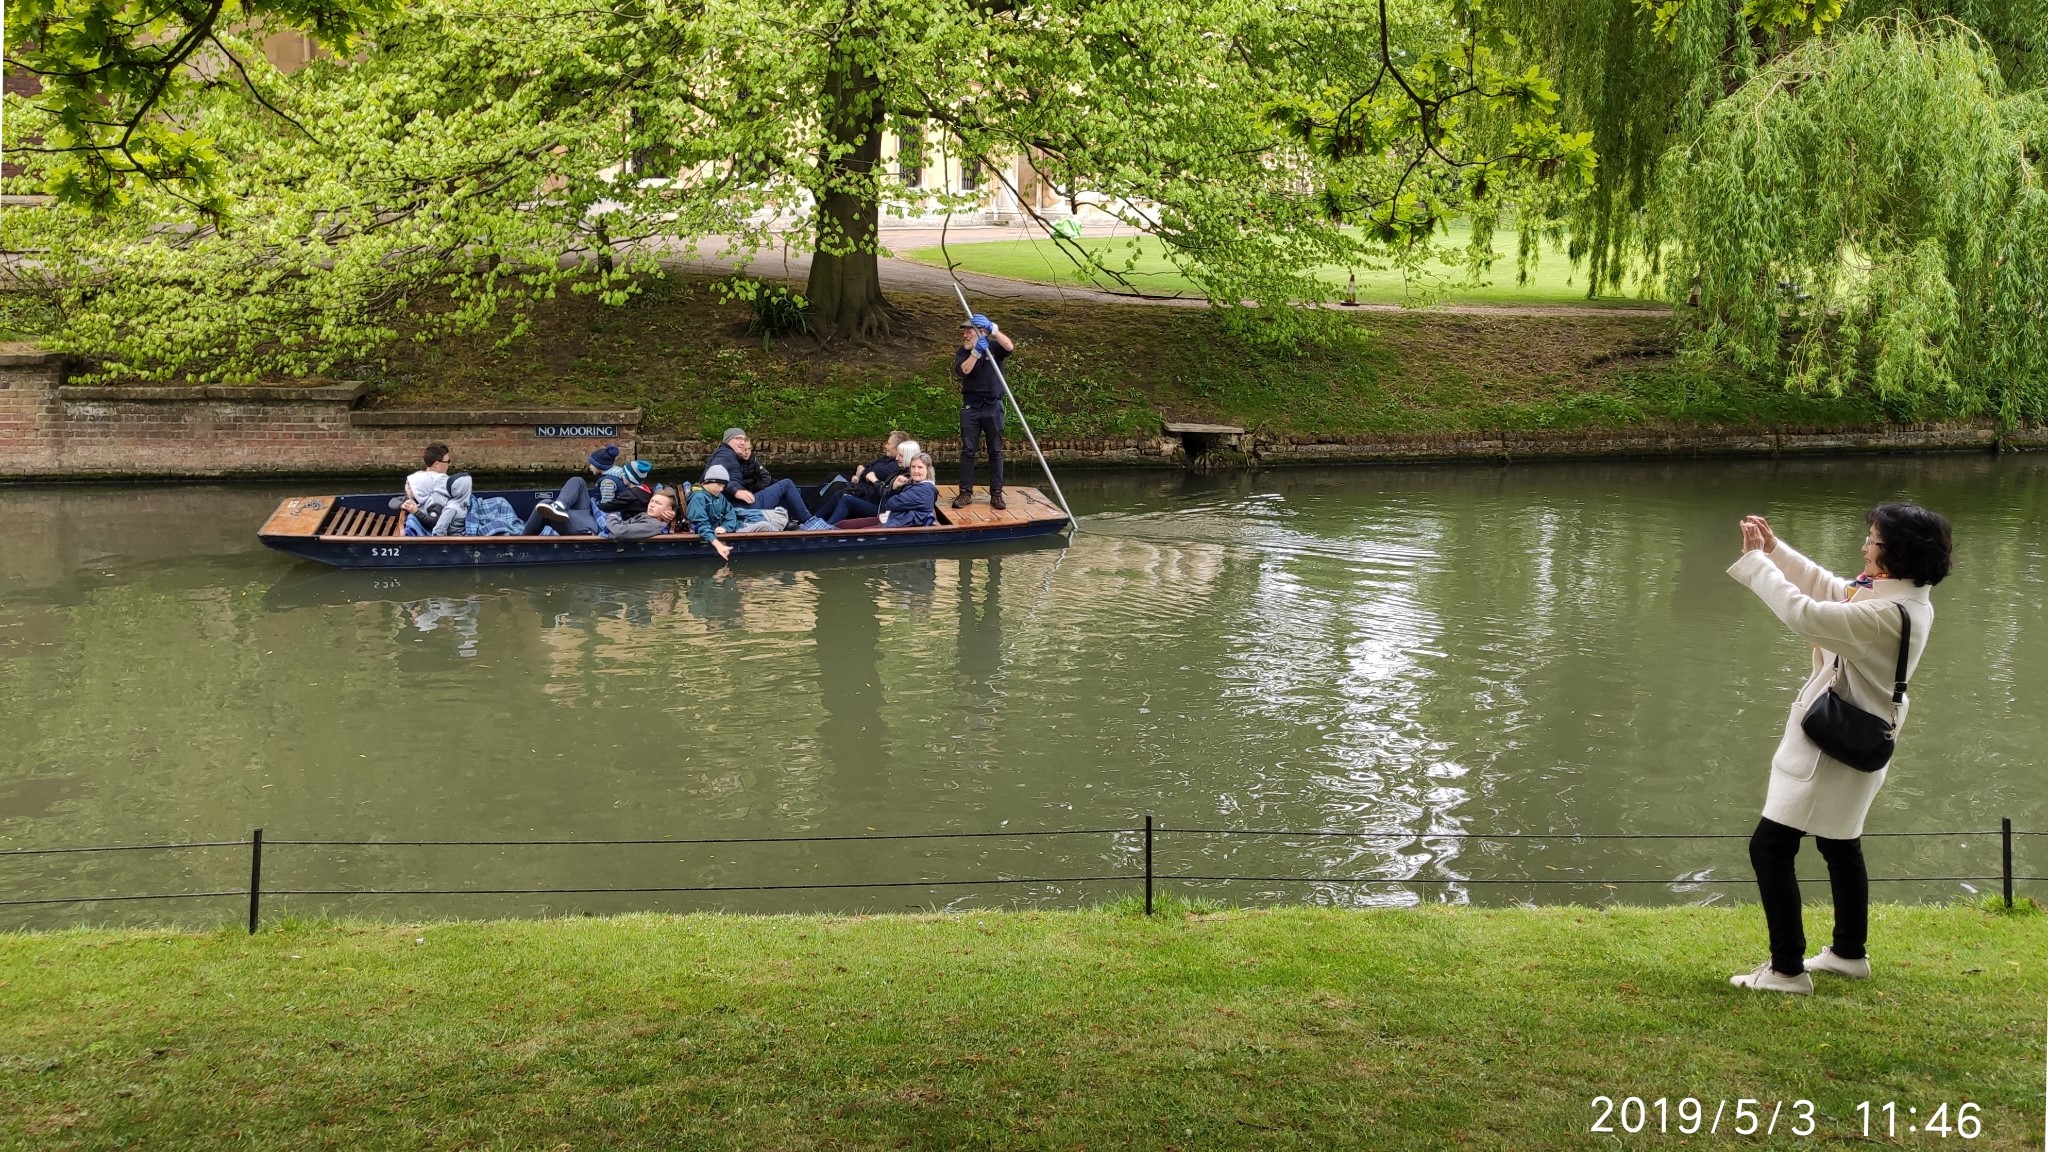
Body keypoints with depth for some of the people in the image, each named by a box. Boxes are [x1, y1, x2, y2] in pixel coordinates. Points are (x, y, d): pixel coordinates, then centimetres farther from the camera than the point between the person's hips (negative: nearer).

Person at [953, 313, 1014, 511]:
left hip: (992, 406, -2)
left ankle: (996, 494, 7)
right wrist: (976, 352, -29)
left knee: (996, 452, 2)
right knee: (967, 451, 0)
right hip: (970, 407, 2)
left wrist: (992, 329, -32)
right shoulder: (963, 352, 5)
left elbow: (1010, 347, -23)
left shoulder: (994, 347, -1)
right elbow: (964, 369, -16)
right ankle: (966, 493, 4)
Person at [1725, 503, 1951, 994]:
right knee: (1840, 845, 25)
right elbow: (1828, 588, 12)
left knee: (1770, 847, -6)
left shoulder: (1890, 615, -29)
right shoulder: (1906, 598, 1)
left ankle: (1787, 968, 0)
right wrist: (1774, 547, 3)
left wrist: (1756, 558, -21)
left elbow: (1804, 613, -32)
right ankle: (1849, 953, 41)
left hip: (1832, 749, -10)